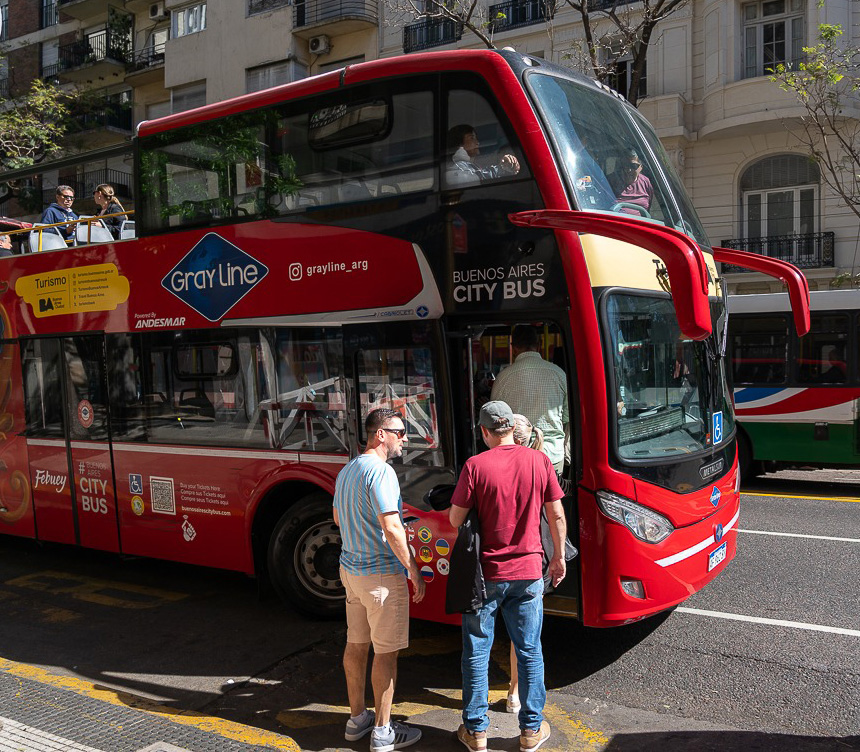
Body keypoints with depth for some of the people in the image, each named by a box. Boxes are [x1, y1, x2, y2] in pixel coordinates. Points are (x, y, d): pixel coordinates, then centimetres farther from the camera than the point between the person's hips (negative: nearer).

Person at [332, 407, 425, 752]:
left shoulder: (346, 471, 10)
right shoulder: (381, 471, -20)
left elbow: (338, 518, 21)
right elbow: (391, 528, -24)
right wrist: (414, 571, -17)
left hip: (351, 568, 9)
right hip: (382, 572, -9)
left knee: (356, 644, 16)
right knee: (386, 652, 2)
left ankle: (357, 718, 29)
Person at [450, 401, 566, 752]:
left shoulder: (475, 466, -13)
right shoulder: (539, 461, -4)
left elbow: (455, 518, -7)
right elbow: (557, 516, 1)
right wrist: (558, 557, 14)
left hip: (485, 573, -2)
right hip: (528, 572, 2)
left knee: (477, 653, 12)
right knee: (529, 652, 15)